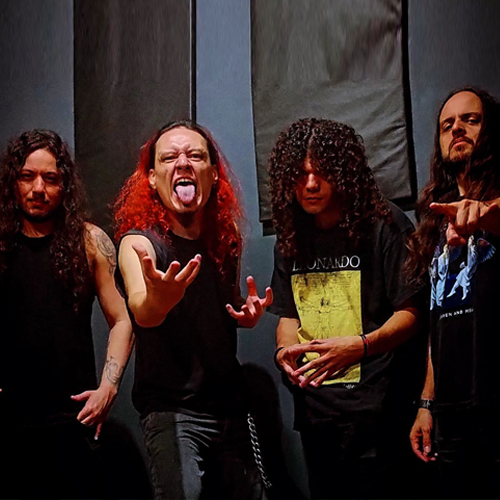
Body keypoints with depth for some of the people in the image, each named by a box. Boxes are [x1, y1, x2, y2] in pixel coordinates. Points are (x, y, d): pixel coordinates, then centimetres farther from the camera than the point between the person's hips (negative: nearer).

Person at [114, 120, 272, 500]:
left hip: (230, 404, 6)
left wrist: (248, 315, -2)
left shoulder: (224, 239, 5)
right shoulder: (140, 241, -12)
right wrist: (157, 300, -57)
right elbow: (141, 313, -33)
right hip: (170, 407, -5)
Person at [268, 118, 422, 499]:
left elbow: (410, 312, -10)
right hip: (314, 406, 6)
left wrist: (361, 345, -26)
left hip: (372, 406, -6)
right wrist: (285, 350, -4)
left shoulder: (383, 225, -7)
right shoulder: (291, 239, 12)